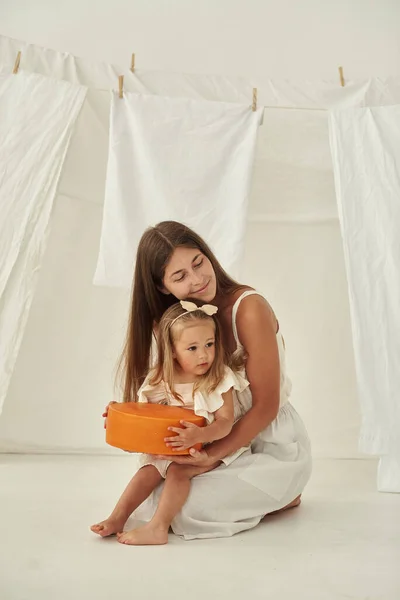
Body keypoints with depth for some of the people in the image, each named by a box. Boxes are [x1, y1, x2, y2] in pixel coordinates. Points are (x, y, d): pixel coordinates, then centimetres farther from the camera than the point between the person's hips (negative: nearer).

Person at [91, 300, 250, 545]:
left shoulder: (220, 379, -17)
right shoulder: (160, 381, -6)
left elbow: (225, 423, -22)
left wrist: (199, 436, -40)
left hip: (212, 446, -4)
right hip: (170, 448, 5)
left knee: (178, 469, -25)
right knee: (150, 468, -14)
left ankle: (158, 528, -20)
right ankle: (118, 518, -5)